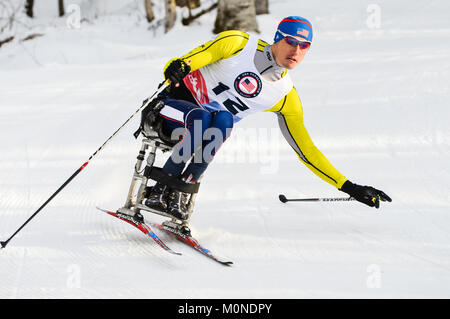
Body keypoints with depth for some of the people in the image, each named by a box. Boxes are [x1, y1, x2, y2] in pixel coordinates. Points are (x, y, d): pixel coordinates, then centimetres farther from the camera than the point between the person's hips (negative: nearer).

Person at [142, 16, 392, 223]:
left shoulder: (286, 99, -3)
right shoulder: (238, 44, -14)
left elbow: (305, 150, 1)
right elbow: (194, 57, -13)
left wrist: (349, 188, -4)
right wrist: (178, 66, -39)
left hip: (211, 127, 3)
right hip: (174, 104, -3)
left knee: (223, 120, -33)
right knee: (202, 118, -37)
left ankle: (180, 194, -30)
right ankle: (159, 192, -27)